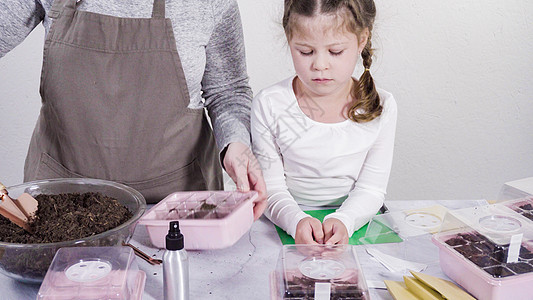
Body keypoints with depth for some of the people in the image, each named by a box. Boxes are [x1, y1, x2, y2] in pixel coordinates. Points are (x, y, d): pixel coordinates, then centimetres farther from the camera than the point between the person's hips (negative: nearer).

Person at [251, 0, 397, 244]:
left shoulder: (380, 107, -4)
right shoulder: (269, 105, -7)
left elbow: (371, 189, -4)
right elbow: (271, 187, -7)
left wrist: (343, 221, -25)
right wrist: (297, 221, -27)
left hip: (356, 221, 0)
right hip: (288, 223, 1)